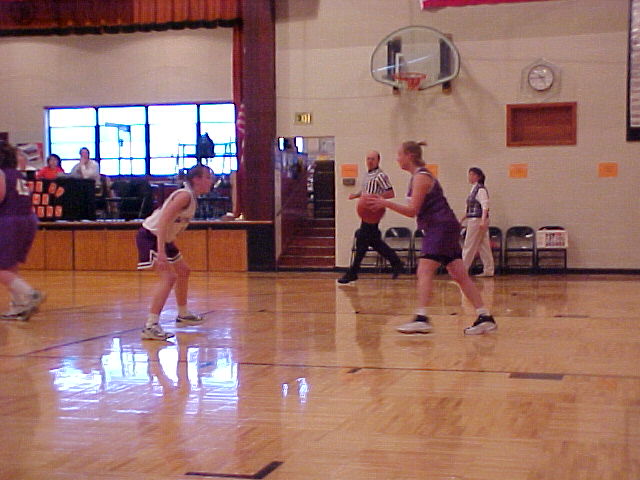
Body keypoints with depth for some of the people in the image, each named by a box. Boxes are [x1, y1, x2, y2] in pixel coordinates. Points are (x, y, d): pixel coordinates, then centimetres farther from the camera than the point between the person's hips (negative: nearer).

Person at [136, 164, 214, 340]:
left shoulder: (192, 198, 8)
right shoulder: (185, 195, -21)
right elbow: (163, 220, -31)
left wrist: (167, 247, 19)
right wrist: (161, 252, -37)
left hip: (164, 238, 11)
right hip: (149, 237, -11)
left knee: (183, 271, 23)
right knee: (169, 277, -23)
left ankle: (183, 315, 41)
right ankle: (150, 326, -27)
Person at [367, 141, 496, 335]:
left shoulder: (421, 177, -12)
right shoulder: (418, 176, 18)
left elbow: (412, 211, -18)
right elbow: (415, 210, 21)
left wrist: (385, 203, -19)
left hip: (441, 228, -10)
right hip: (442, 228, 10)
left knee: (425, 270, -16)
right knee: (460, 275, 7)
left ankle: (421, 319, -24)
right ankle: (485, 317, 6)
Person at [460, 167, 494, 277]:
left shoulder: (481, 189, -12)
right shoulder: (474, 189, 15)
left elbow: (485, 206, -19)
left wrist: (483, 221, -27)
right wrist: (464, 217, 22)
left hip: (477, 220, -9)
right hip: (474, 220, 9)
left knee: (469, 246, -3)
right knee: (484, 246, 9)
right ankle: (488, 271, 11)